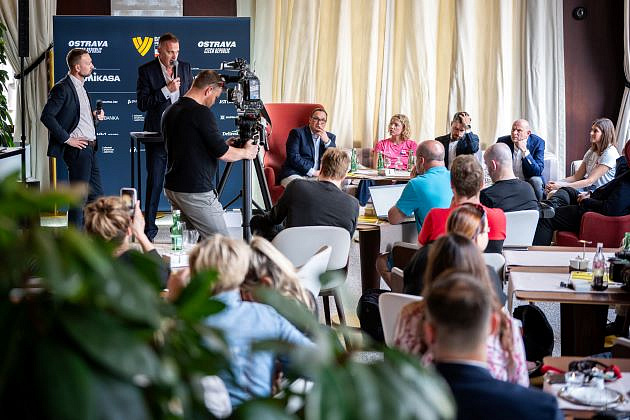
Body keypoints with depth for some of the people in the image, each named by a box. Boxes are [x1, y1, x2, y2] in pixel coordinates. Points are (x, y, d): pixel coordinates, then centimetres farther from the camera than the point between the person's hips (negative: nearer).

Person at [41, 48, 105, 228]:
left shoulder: (81, 87, 18)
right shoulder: (62, 88, -12)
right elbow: (46, 116, -19)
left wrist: (95, 117, 7)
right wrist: (67, 139, -18)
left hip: (89, 148, 9)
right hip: (77, 148, -9)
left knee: (96, 195, 11)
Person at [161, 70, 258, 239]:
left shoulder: (170, 111, 12)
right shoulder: (201, 113, -15)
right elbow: (222, 153, -15)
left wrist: (225, 145, 26)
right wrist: (246, 152, 4)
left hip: (172, 188, 9)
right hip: (195, 192, -9)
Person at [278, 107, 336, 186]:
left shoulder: (330, 137, 20)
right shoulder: (297, 133, 5)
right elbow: (293, 157, -7)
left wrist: (327, 141, -5)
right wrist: (312, 172, -13)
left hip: (317, 177, 5)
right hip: (295, 175, -5)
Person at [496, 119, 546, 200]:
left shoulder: (537, 142, -11)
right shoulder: (503, 141, -6)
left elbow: (538, 171, -20)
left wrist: (525, 151, -29)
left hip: (528, 180, -1)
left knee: (536, 180, -31)